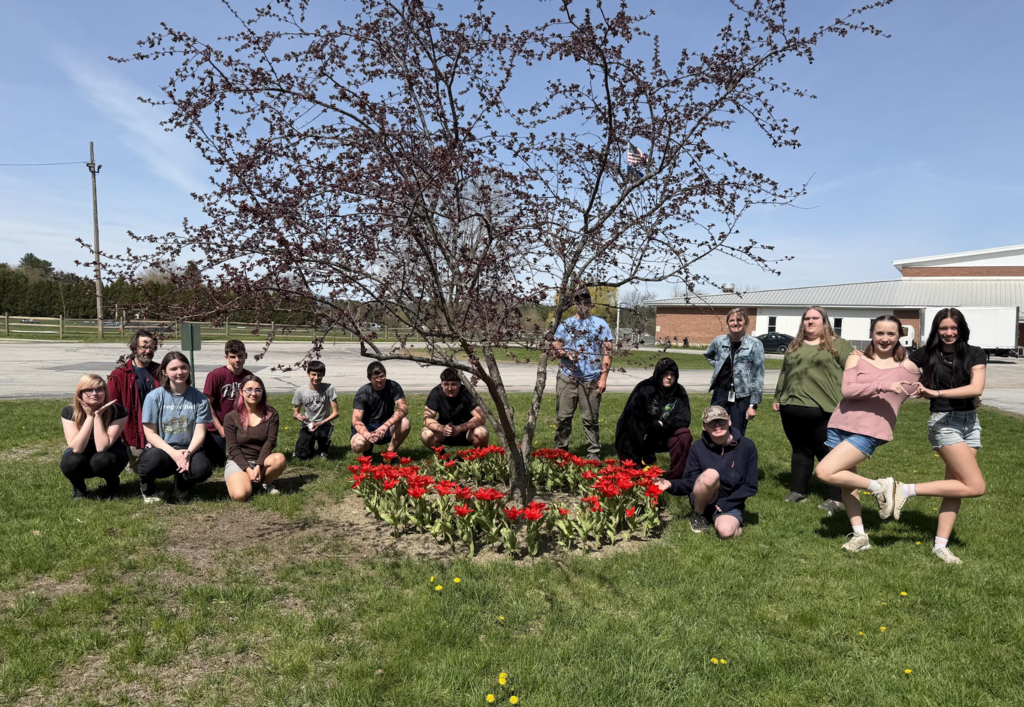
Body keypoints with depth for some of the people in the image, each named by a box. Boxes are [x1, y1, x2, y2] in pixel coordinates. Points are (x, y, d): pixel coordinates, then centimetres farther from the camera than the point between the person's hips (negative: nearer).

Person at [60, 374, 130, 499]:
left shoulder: (118, 411, -24)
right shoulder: (69, 412, -19)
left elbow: (102, 447, -30)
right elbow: (77, 448, -28)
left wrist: (97, 415, -33)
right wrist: (90, 417, -33)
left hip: (110, 455, -1)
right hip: (81, 456, 1)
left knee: (101, 459, -35)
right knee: (70, 462, -32)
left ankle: (113, 484, -1)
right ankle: (78, 487, 3)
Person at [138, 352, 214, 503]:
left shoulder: (199, 398, 1)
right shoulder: (154, 397, -3)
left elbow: (200, 432, -4)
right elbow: (150, 433, -7)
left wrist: (188, 452, -24)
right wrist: (173, 453, -21)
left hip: (188, 450, 1)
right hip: (161, 449, -1)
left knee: (203, 468, -33)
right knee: (153, 460, -37)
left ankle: (181, 487, 7)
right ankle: (148, 489, 3)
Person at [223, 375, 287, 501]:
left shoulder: (271, 414, -1)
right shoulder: (231, 418, -4)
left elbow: (270, 442, -10)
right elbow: (233, 448, -8)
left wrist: (258, 466, -22)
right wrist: (248, 469, -20)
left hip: (262, 461, 2)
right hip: (238, 462, -2)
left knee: (280, 458, -34)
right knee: (240, 495, -32)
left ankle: (264, 484, -4)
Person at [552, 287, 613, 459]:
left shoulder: (600, 324, 5)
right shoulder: (565, 324, 11)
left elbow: (607, 352, 2)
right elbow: (555, 349, 9)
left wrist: (604, 377, -7)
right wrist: (567, 354, -13)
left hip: (591, 381, -2)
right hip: (567, 378, 2)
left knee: (591, 419, 1)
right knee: (563, 417, 3)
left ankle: (594, 454, 10)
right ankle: (560, 451, 14)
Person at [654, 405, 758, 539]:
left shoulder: (747, 447, -6)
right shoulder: (698, 447, -5)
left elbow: (751, 486, -4)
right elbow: (690, 482, -4)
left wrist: (725, 503, -13)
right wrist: (671, 484, -25)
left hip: (731, 504, -1)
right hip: (704, 502, 1)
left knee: (725, 531, -36)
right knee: (710, 474, -33)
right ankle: (698, 516, -8)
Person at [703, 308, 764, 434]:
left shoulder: (755, 345, -8)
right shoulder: (719, 341, 3)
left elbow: (758, 377, -8)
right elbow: (708, 355, 27)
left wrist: (753, 404, -11)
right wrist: (720, 366, 10)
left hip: (742, 397, -3)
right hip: (720, 393, 3)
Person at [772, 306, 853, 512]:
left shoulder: (837, 344, 3)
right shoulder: (794, 346, 19)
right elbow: (783, 374, 24)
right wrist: (778, 398, 19)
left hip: (823, 410, -5)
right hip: (793, 408, 5)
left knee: (829, 453, 0)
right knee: (800, 450, 13)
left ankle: (836, 498, 6)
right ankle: (798, 490, 23)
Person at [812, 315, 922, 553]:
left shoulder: (908, 367, 4)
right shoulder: (857, 359, 5)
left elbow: (921, 392, 25)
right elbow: (847, 390, -12)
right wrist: (883, 386, -22)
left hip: (869, 432, -4)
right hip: (841, 425, 4)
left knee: (825, 472, -19)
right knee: (847, 482, 10)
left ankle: (879, 487, 1)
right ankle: (859, 535, 23)